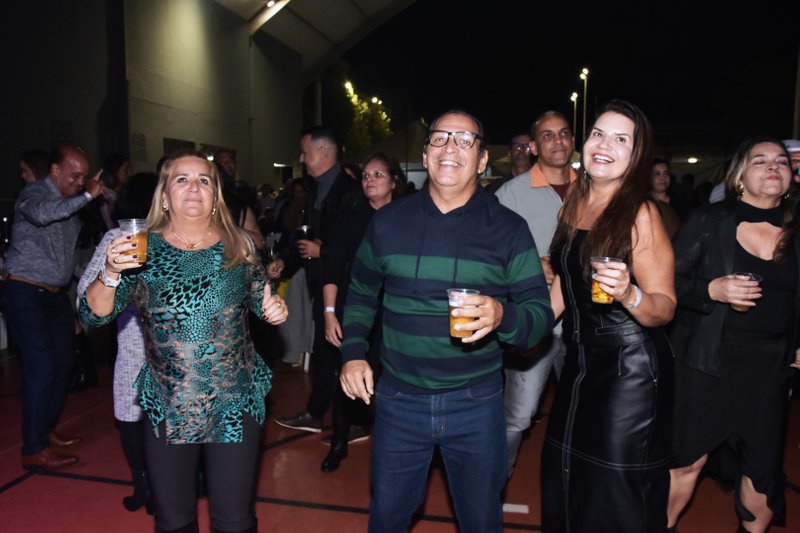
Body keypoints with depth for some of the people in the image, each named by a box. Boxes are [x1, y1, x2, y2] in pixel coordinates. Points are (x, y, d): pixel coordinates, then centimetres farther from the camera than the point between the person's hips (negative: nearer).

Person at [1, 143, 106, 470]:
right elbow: (42, 214, -35)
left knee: (64, 362, 10)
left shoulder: (72, 202, 11)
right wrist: (87, 196, -33)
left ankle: (46, 429, 26)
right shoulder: (34, 192, -10)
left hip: (55, 293, 8)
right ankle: (34, 449, -2)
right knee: (42, 366, -11)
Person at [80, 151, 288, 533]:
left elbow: (261, 301, 10)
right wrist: (111, 272, -26)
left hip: (236, 404, 0)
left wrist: (274, 309, -13)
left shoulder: (238, 247, -1)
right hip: (167, 410, 1)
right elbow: (94, 315, -7)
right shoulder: (144, 248, -3)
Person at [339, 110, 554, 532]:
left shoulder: (509, 229, -6)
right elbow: (361, 294, 13)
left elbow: (541, 315, -8)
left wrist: (502, 315, -29)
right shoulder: (387, 221, 0)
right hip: (398, 398, 2)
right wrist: (353, 353, 1)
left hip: (476, 402, -1)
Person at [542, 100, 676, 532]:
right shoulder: (572, 205, 6)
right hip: (581, 361, 7)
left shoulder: (640, 214, -13)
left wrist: (629, 294, -33)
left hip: (631, 370, -6)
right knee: (564, 482, 19)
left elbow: (664, 308, -13)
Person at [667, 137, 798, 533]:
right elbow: (668, 281, -7)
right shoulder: (709, 221, -6)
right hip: (706, 359, -3)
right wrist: (711, 290, -22)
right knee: (687, 458, 4)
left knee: (764, 466, 10)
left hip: (768, 365, 4)